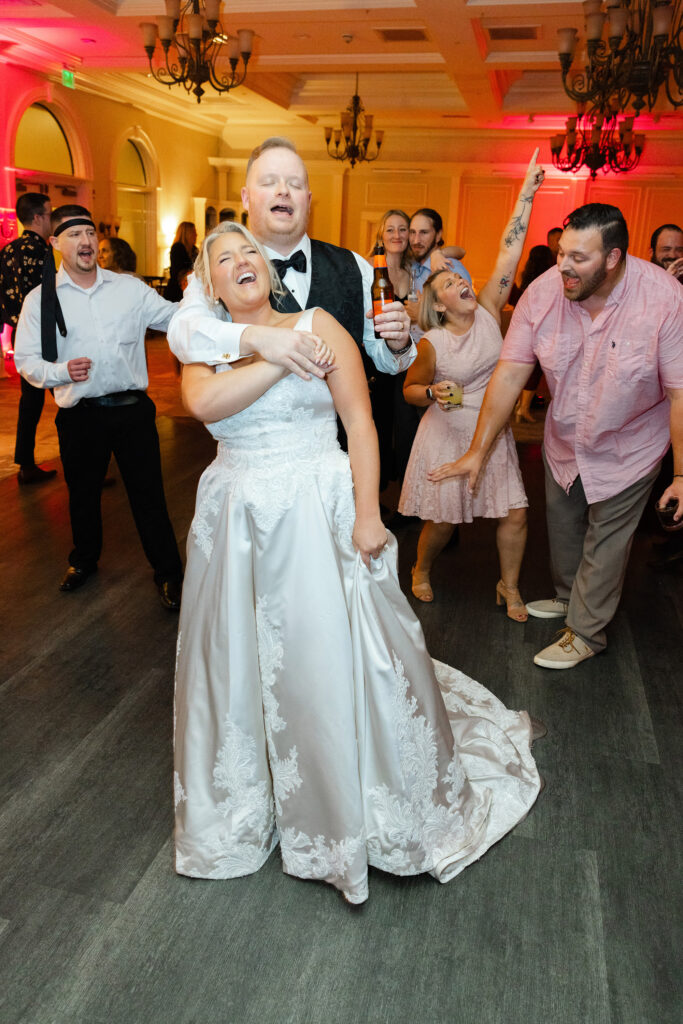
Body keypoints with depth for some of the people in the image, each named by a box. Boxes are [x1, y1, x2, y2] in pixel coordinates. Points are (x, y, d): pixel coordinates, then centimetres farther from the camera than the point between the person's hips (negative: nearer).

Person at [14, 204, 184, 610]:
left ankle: (169, 573, 21)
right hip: (80, 416, 1)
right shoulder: (40, 299, 1)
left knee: (149, 494, 4)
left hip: (133, 409, 0)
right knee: (83, 494, 17)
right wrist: (62, 371, -17)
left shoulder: (129, 288, 3)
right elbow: (26, 359, 2)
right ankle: (84, 560, 43)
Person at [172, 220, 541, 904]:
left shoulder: (317, 325, 0)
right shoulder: (205, 349, 6)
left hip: (322, 515, -2)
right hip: (239, 526, 3)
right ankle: (245, 802, 39)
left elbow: (360, 421, -5)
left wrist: (367, 514, -12)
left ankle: (361, 808, 29)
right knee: (239, 664, 13)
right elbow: (204, 403, -17)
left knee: (339, 658, 3)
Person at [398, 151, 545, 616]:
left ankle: (509, 586, 23)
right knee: (442, 521, 7)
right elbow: (410, 388, 2)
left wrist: (527, 194, -14)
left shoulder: (489, 311, -4)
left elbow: (509, 253, -10)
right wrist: (433, 393, -20)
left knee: (515, 513, 1)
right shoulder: (431, 344, -11)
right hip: (447, 437, -3)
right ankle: (422, 571, 38)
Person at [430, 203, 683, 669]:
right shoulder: (544, 291, -19)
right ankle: (569, 597, 48)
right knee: (562, 525, 21)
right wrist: (478, 450, -15)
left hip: (627, 447, -4)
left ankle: (586, 631, 29)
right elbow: (510, 372, -16)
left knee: (605, 540, 9)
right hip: (565, 439, 4)